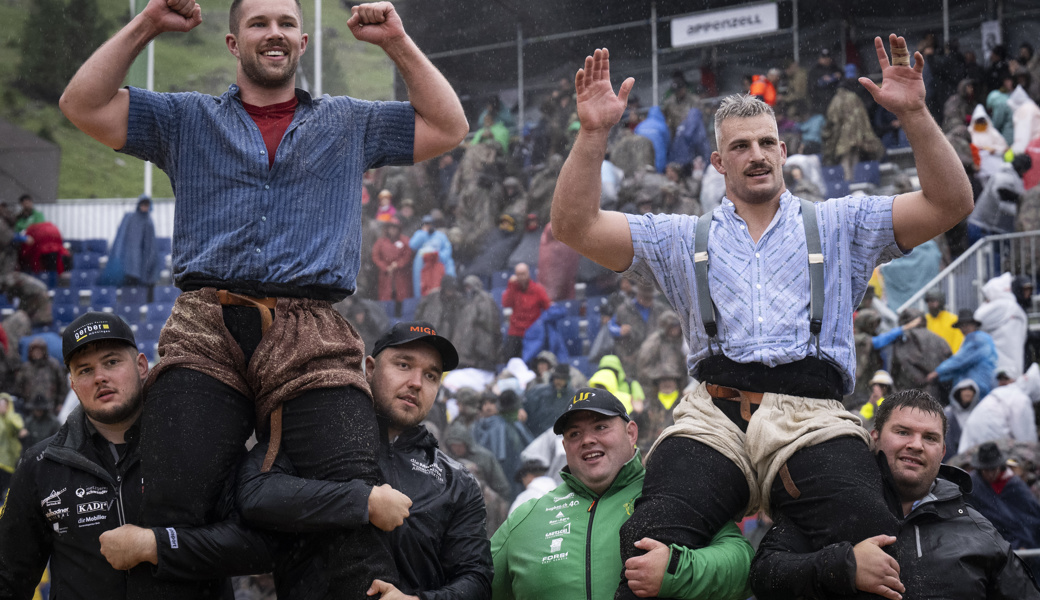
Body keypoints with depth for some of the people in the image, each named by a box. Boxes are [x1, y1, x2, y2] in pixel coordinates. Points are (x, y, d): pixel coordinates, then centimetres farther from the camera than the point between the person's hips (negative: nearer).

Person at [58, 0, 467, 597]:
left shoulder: (350, 123, 24)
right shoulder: (188, 119, 22)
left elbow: (448, 127, 20)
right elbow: (83, 106, 14)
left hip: (311, 340, 0)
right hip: (206, 333, 0)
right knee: (172, 506, -13)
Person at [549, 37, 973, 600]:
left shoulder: (838, 225, 24)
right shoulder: (682, 238, 25)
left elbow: (950, 204, 14)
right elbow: (575, 226, 16)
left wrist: (914, 114, 1)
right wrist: (592, 132, 4)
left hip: (813, 419, -1)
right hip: (713, 415, 1)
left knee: (871, 542, -32)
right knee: (654, 540, -30)